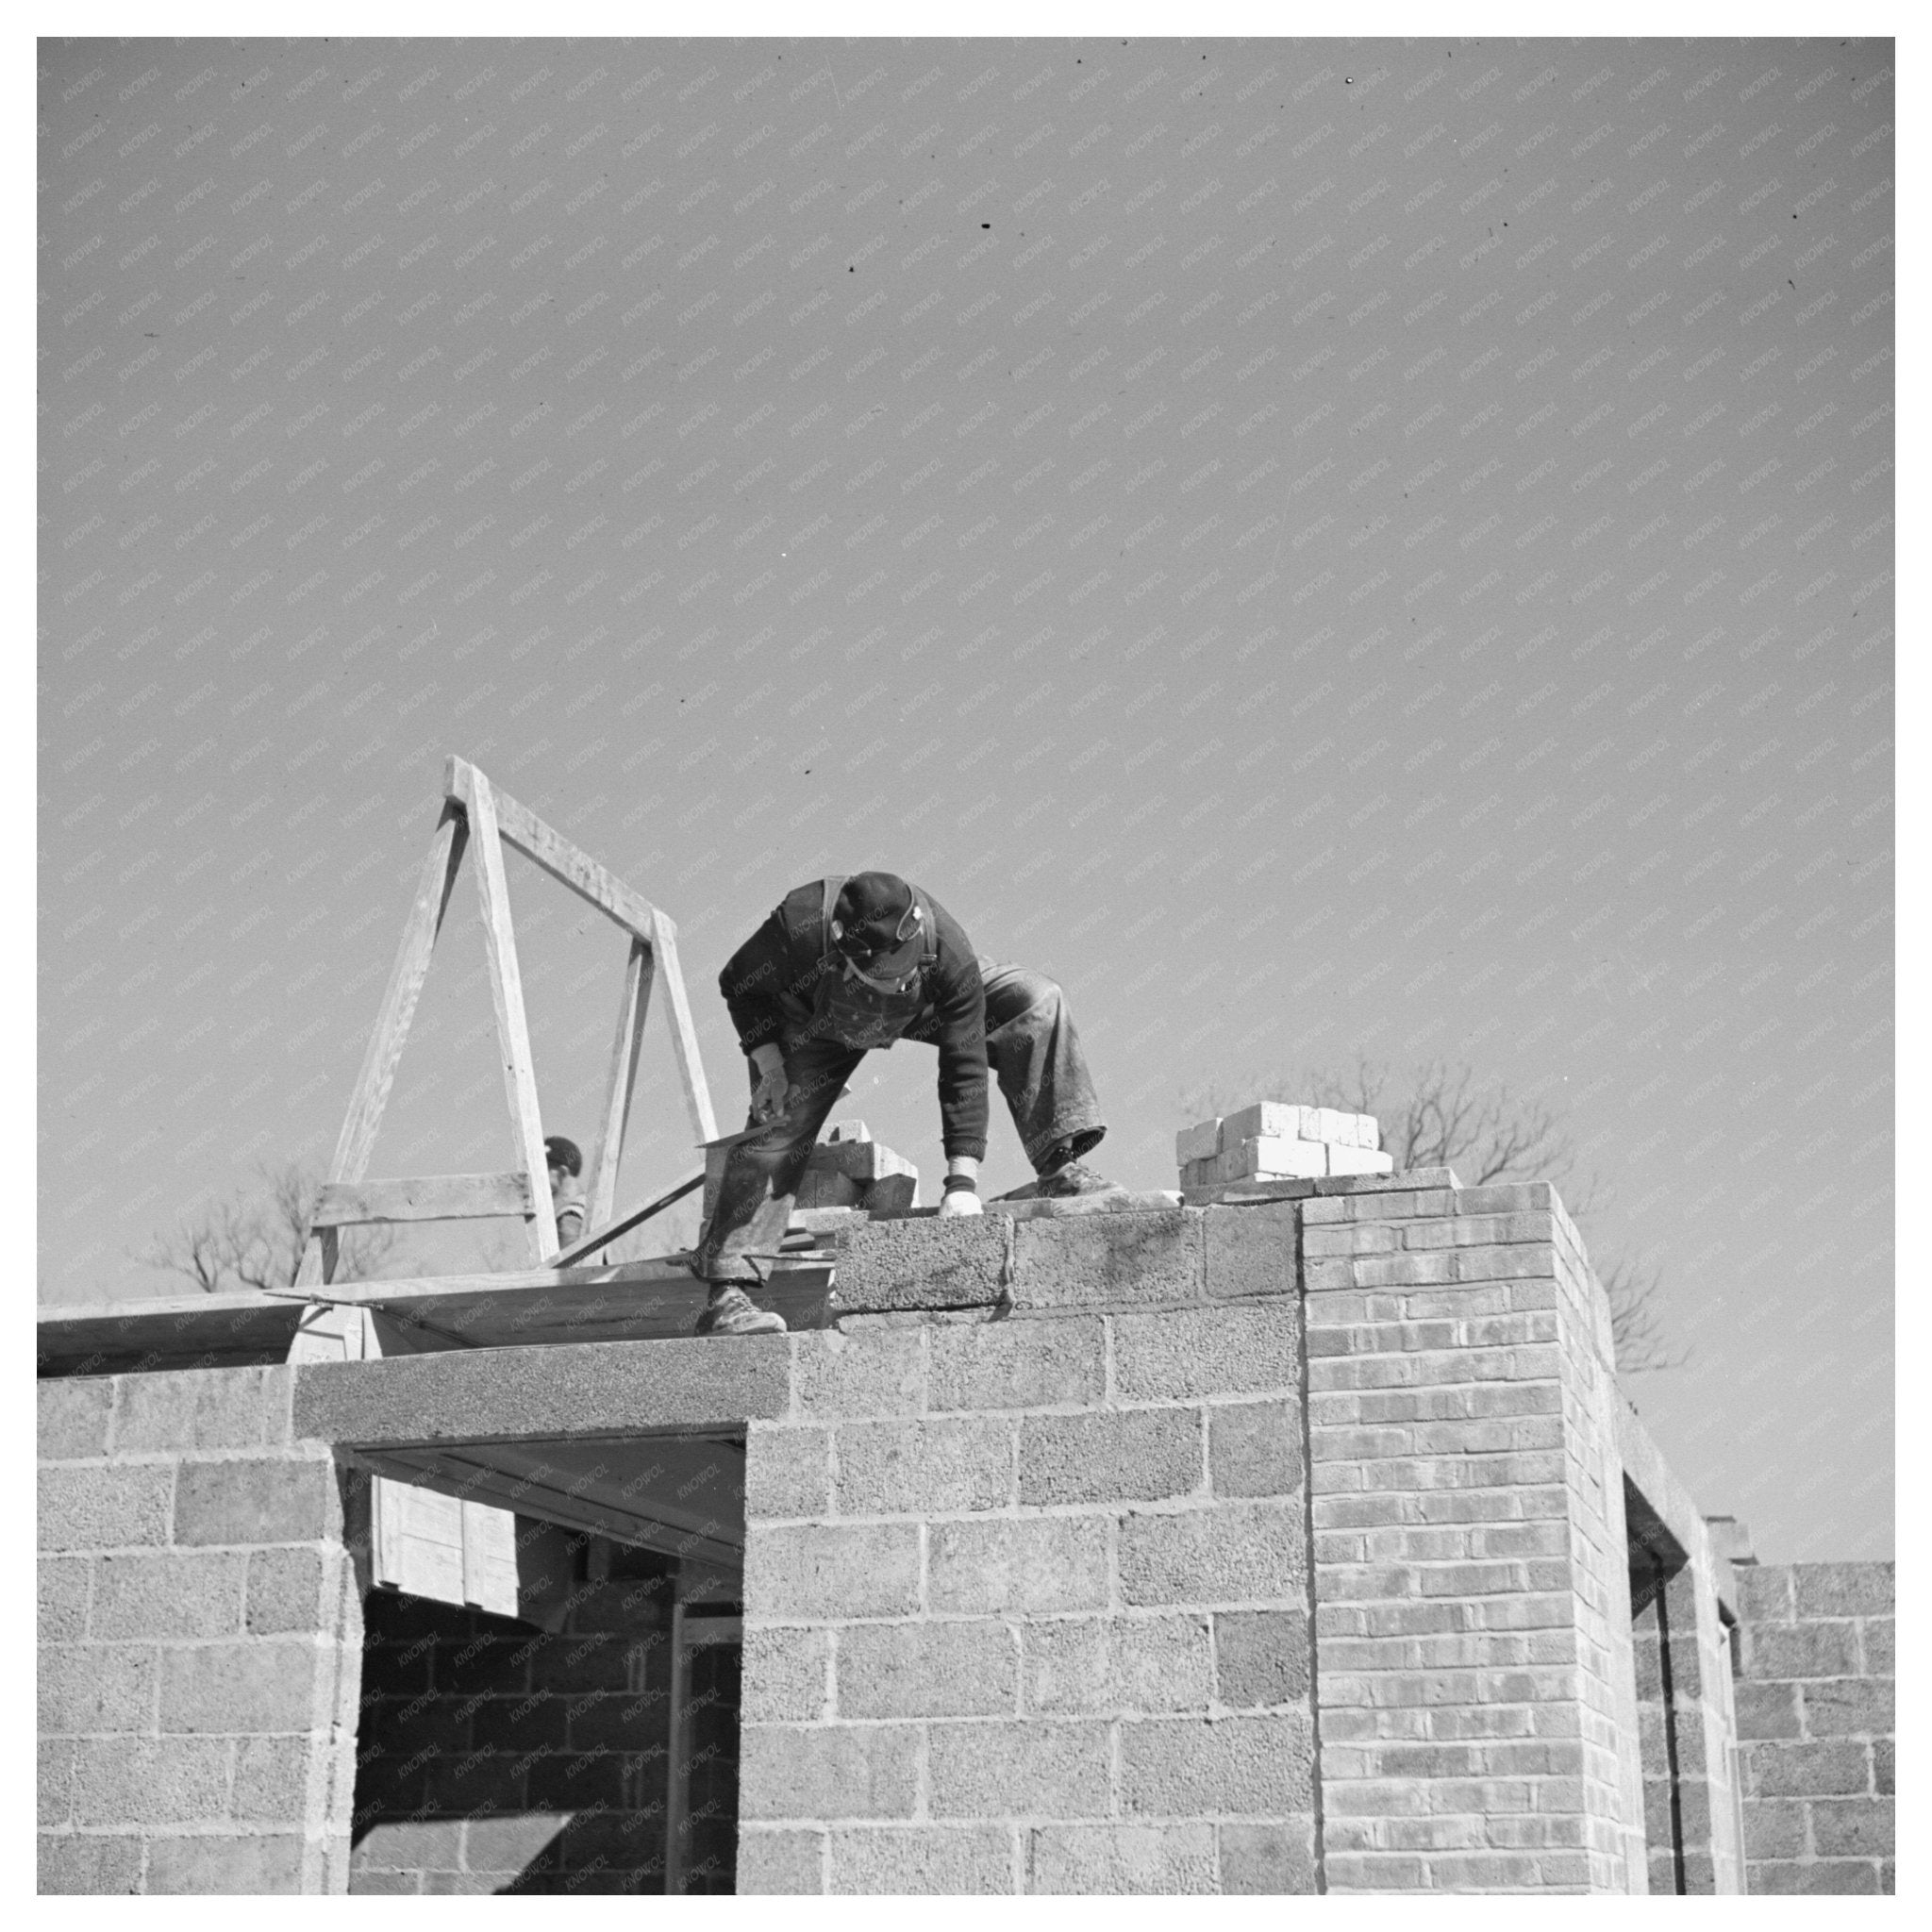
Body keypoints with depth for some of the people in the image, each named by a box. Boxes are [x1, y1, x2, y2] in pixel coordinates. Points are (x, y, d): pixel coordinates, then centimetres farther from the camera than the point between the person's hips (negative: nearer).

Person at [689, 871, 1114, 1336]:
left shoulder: (949, 955, -40)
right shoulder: (798, 928, -42)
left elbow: (965, 1071, -34)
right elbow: (739, 984, -18)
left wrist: (962, 1182, -37)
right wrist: (768, 1064, -29)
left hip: (920, 1012, 1)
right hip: (815, 1022, -1)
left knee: (1037, 1003, -19)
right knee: (778, 1125, -19)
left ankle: (1060, 1166, -17)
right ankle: (726, 1292, -17)